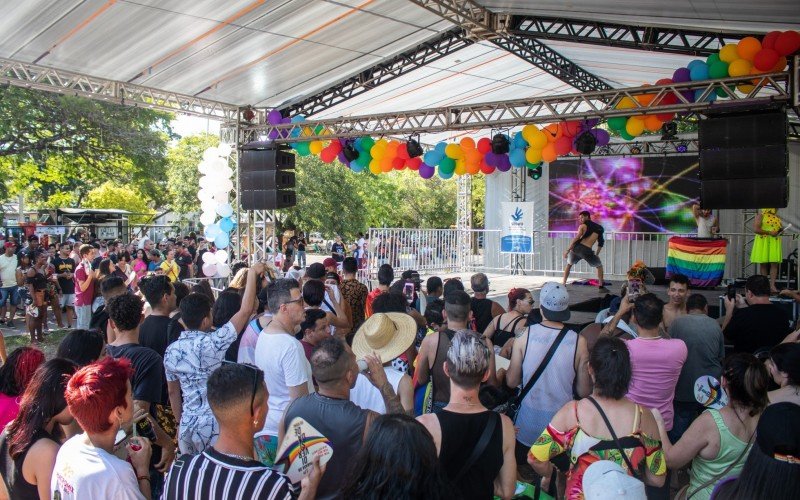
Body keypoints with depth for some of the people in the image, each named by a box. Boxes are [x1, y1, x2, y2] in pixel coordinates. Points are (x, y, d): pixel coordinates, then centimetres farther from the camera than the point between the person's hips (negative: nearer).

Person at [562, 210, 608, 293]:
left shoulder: (583, 226, 9)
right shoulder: (598, 228, 18)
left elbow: (577, 239, -4)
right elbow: (601, 242, 17)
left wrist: (567, 251, -5)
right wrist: (597, 254, 24)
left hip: (577, 248, 0)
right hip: (587, 251, 0)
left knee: (569, 264, 25)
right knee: (599, 266, 21)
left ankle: (563, 284, 19)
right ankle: (601, 287, 12)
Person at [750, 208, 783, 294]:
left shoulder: (776, 216, 15)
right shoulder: (761, 214, -5)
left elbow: (780, 227, 27)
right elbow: (755, 229, -13)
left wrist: (781, 230, 3)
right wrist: (769, 232, -18)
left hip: (775, 242, 5)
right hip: (763, 242, -5)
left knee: (774, 264, -3)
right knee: (763, 264, 1)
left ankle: (772, 285, -4)